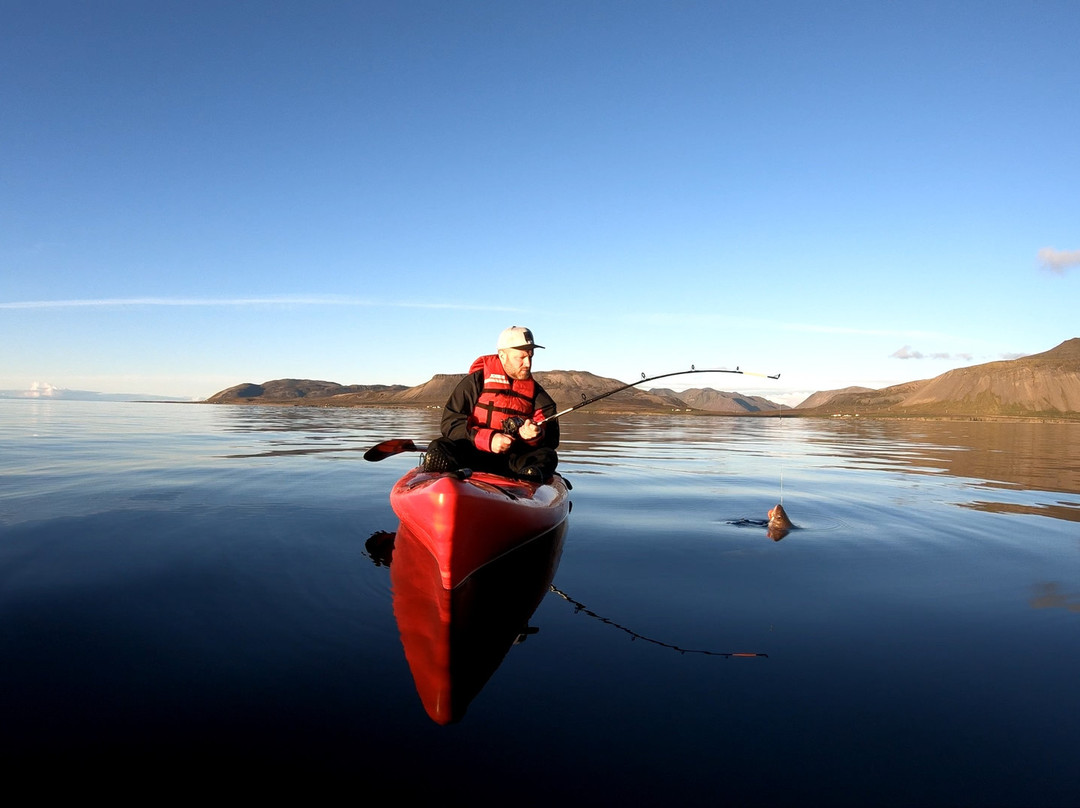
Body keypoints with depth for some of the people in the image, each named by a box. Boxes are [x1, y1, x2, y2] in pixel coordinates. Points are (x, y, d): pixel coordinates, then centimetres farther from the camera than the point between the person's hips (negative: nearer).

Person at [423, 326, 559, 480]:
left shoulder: (535, 390, 15)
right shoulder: (476, 381, 3)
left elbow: (552, 438, 6)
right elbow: (450, 423, -5)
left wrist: (535, 435, -19)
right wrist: (488, 439, -19)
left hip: (513, 459, 2)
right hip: (471, 454, -2)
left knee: (547, 456, -27)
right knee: (438, 450, -28)